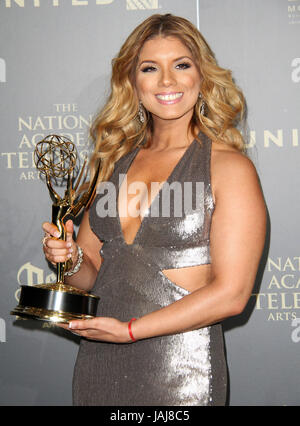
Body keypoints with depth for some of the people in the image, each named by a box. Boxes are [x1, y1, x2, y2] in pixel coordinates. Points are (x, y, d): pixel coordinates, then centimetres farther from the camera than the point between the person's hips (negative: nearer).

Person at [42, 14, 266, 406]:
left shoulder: (230, 167, -10)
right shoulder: (115, 161, 7)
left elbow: (230, 294, -15)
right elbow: (92, 268, 12)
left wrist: (128, 329, -16)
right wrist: (70, 259, -10)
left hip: (180, 370, -5)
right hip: (98, 359, 5)